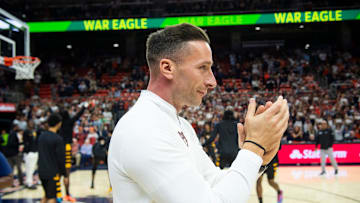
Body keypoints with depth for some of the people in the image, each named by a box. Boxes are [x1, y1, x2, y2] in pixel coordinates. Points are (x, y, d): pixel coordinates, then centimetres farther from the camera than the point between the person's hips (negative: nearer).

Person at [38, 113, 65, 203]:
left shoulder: (42, 136, 6)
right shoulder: (58, 139, -15)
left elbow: (40, 153, 14)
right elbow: (61, 158, -15)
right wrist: (64, 173, -6)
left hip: (42, 171, 7)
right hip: (53, 172, -7)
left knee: (46, 195, 21)